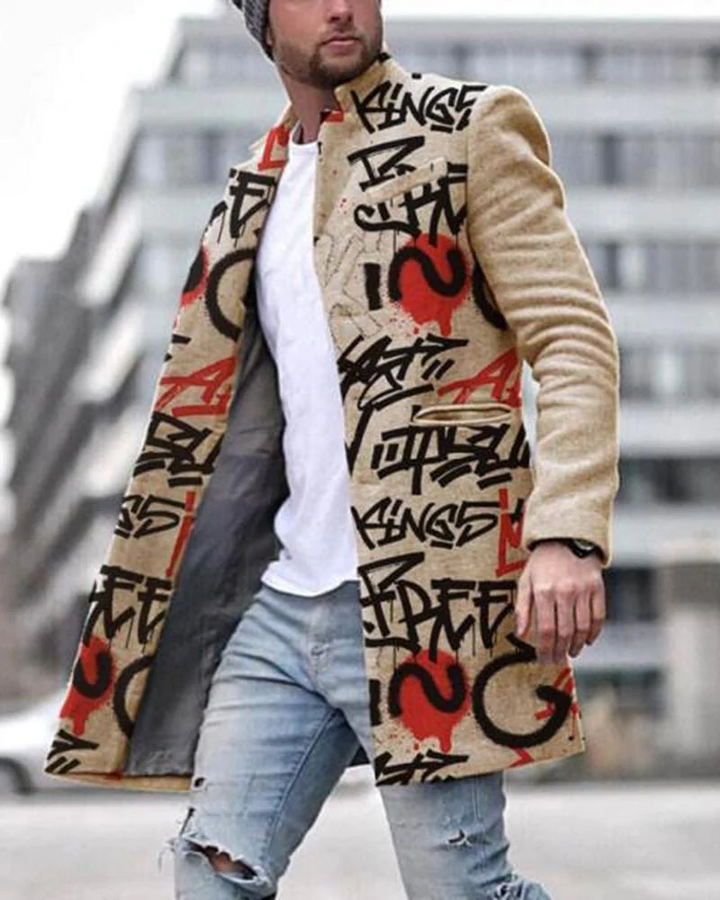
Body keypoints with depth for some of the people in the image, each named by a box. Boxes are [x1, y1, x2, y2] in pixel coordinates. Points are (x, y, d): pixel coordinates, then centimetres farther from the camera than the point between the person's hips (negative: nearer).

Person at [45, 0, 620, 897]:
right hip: (285, 600, 6)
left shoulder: (470, 128, -1)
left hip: (424, 598, -6)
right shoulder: (257, 188, 18)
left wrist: (565, 536, -23)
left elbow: (573, 336, -9)